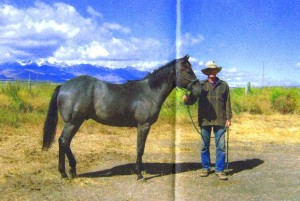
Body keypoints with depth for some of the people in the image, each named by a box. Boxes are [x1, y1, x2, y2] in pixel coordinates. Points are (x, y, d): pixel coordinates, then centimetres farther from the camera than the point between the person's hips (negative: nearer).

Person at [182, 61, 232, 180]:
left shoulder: (224, 85, 6)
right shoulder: (201, 85, 5)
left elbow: (227, 103, 6)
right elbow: (192, 99, -3)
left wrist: (228, 118, 1)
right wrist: (186, 99, -25)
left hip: (219, 120, 0)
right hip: (205, 120, 1)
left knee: (220, 146, 1)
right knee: (204, 146, 9)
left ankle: (220, 170, 10)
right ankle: (205, 168, 22)